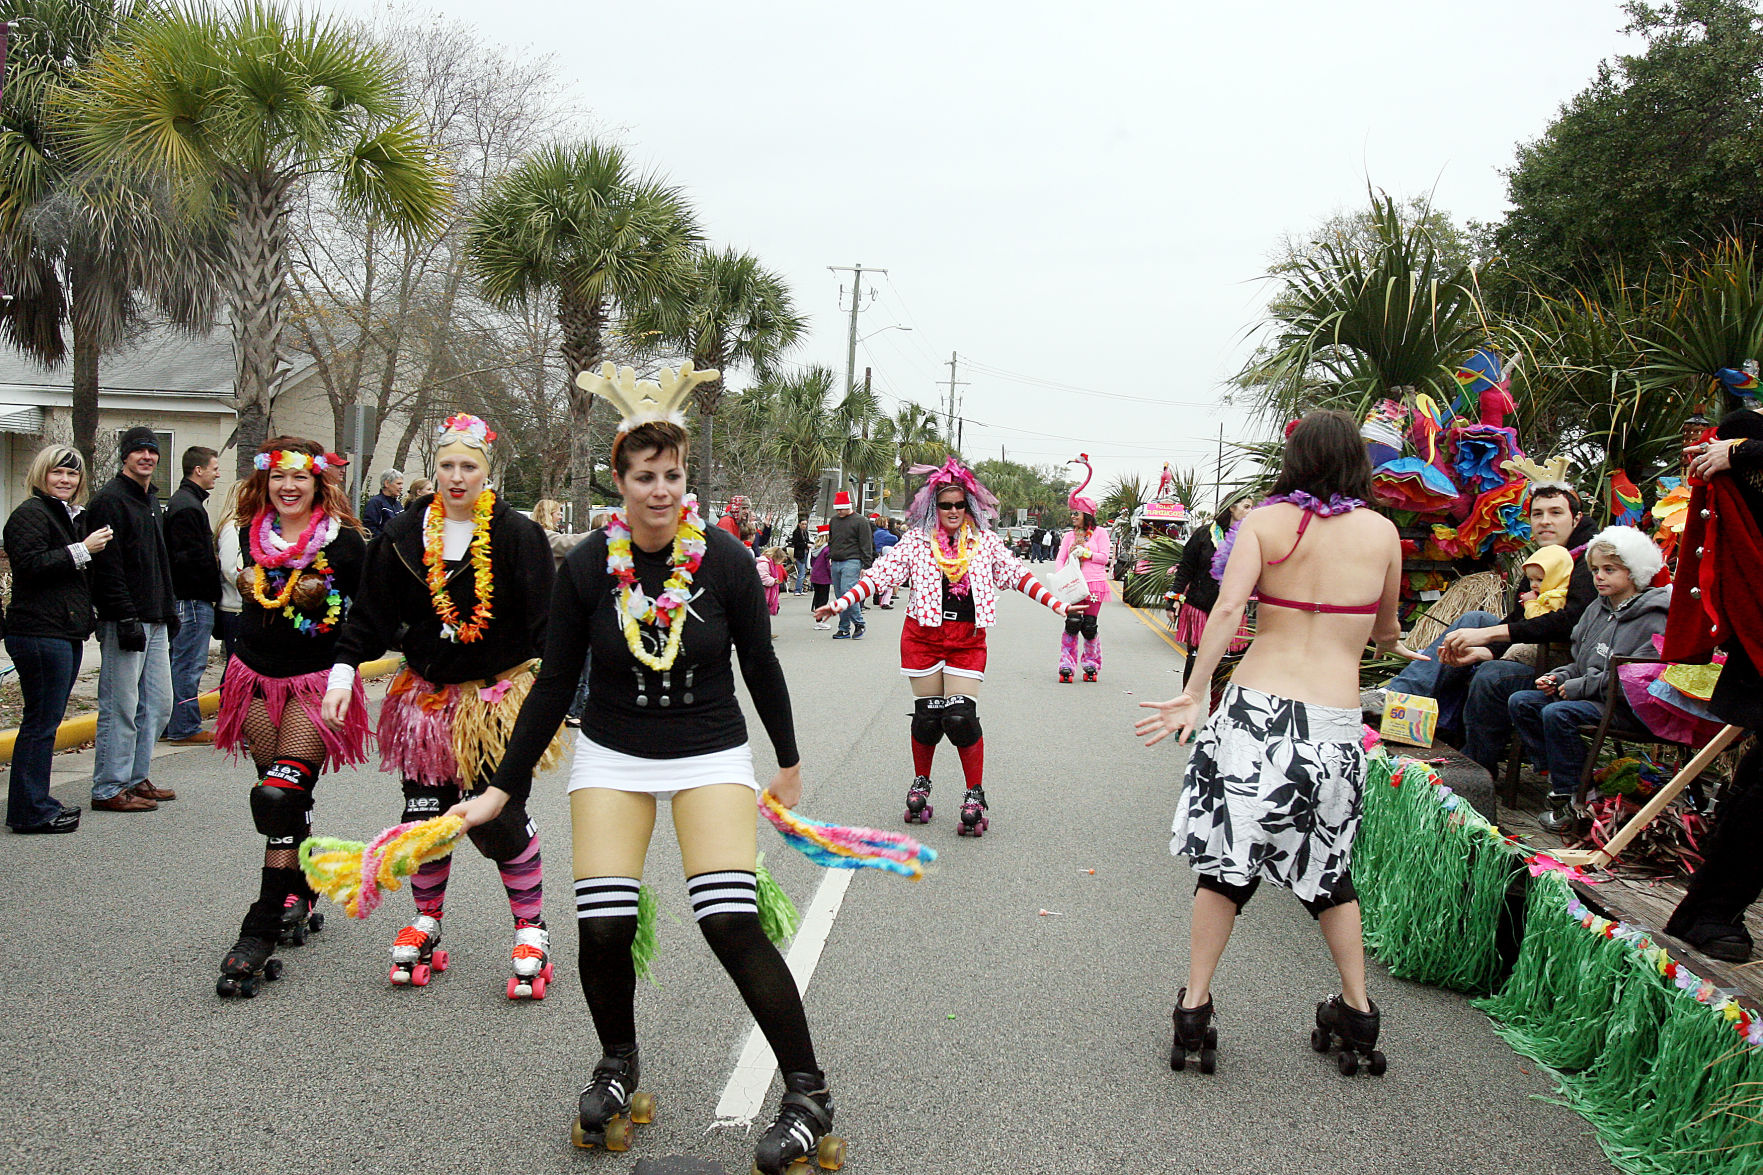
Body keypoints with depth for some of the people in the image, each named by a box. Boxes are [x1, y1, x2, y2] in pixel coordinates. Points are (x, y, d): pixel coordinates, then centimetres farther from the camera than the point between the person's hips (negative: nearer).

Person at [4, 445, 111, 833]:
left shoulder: (72, 515, 22)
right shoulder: (30, 513, -8)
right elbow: (31, 564, -21)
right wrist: (81, 550, -19)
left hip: (66, 633, 10)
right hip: (40, 634, -10)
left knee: (46, 719, 14)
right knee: (41, 720, -7)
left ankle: (36, 802, 21)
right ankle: (30, 811, -1)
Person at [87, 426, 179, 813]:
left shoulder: (151, 500, 18)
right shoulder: (110, 500, -10)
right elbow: (108, 566, -17)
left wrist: (169, 610, 20)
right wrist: (127, 618, -21)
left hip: (155, 621, 9)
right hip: (124, 621, -9)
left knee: (158, 704, 12)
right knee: (121, 707, -5)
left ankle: (136, 779, 21)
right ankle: (109, 789, 2)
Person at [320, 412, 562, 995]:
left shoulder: (517, 534, -6)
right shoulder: (404, 535, 4)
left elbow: (546, 621, -7)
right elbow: (370, 612, 8)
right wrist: (343, 671, -2)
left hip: (498, 696, -3)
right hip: (427, 696, 4)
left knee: (498, 818, -6)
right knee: (425, 814, 7)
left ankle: (531, 930, 11)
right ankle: (426, 925, 26)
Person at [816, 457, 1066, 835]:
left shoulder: (985, 541, 6)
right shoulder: (916, 541, 2)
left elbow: (1017, 574, 7)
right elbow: (881, 573, -3)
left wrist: (1056, 605, 0)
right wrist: (843, 602, -13)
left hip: (967, 639, 0)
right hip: (923, 635, 0)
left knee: (961, 717, -9)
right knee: (926, 715, 6)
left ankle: (975, 796, 6)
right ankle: (920, 785, 28)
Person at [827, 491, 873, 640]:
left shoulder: (860, 521, -3)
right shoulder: (834, 520, 17)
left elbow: (866, 545, -5)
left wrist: (866, 566, -10)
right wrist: (830, 556, 19)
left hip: (852, 562, -7)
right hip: (835, 563, 7)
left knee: (847, 592, -18)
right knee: (839, 596, 6)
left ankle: (859, 624, -5)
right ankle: (844, 629, 11)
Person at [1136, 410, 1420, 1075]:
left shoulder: (1265, 521, 1)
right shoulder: (1381, 531, 4)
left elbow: (1227, 609, -14)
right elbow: (1386, 635, 15)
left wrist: (1193, 695, -15)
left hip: (1256, 710, -1)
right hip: (1336, 721, 1)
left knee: (1227, 860, 10)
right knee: (1329, 865, 19)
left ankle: (1194, 1010, 13)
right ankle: (1357, 1011, 26)